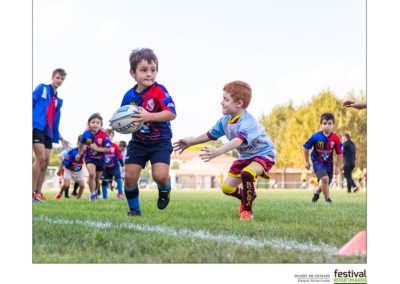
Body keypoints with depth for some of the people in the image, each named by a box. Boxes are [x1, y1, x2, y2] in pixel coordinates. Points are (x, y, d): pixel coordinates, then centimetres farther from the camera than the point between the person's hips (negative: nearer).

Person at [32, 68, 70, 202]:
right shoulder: (42, 88, 6)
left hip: (49, 131, 7)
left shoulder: (58, 100, 23)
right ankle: (32, 192, -16)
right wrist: (31, 122, -17)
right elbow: (32, 102, -3)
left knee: (46, 162, 2)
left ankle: (38, 193, 6)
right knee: (41, 158, -18)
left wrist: (61, 138, 22)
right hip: (38, 126, -7)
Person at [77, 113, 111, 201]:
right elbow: (81, 144, 8)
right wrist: (79, 153, 19)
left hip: (100, 159, 0)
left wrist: (97, 148, -27)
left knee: (97, 179, 14)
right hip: (89, 157, 0)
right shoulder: (86, 134, -13)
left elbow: (108, 149, -16)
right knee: (92, 174, -25)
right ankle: (92, 194, -11)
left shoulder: (103, 135, -20)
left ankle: (95, 191, 44)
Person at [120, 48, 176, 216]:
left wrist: (148, 117, -36)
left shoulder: (159, 90, -13)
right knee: (130, 177, -4)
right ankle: (134, 209, 18)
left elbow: (171, 113, -24)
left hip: (160, 141, -4)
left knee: (160, 175, -20)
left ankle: (165, 189, 18)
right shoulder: (129, 96, 1)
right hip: (138, 142, 4)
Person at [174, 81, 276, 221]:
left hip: (264, 154, -8)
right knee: (227, 188, 2)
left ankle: (247, 210, -18)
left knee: (247, 173, -38)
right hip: (245, 156, 8)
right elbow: (211, 135, 11)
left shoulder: (248, 122, -32)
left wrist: (217, 152, -63)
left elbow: (238, 141, -49)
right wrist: (190, 142, 8)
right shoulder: (225, 120, -5)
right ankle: (246, 197, 37)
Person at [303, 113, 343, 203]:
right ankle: (327, 199, -8)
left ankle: (316, 191, 45)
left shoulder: (336, 139, -13)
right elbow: (306, 148, -4)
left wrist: (337, 167, -3)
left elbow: (340, 153, -1)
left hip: (329, 163, 4)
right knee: (325, 178, -25)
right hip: (317, 162, -4)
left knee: (325, 183, 10)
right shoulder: (315, 137, -19)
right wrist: (307, 162, 2)